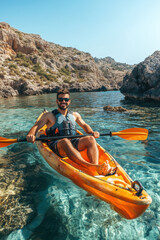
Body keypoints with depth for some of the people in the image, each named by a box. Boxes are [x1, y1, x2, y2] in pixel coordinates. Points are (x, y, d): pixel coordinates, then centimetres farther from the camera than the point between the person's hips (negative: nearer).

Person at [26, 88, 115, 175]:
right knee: (65, 141, -38)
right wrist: (31, 134, -21)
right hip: (56, 145, -3)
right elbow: (36, 126, 2)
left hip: (73, 143, 4)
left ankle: (96, 168, -47)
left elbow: (84, 125, 29)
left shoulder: (75, 115, 21)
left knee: (90, 139, -24)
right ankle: (89, 166, -57)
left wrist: (92, 132, 8)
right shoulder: (49, 115, 11)